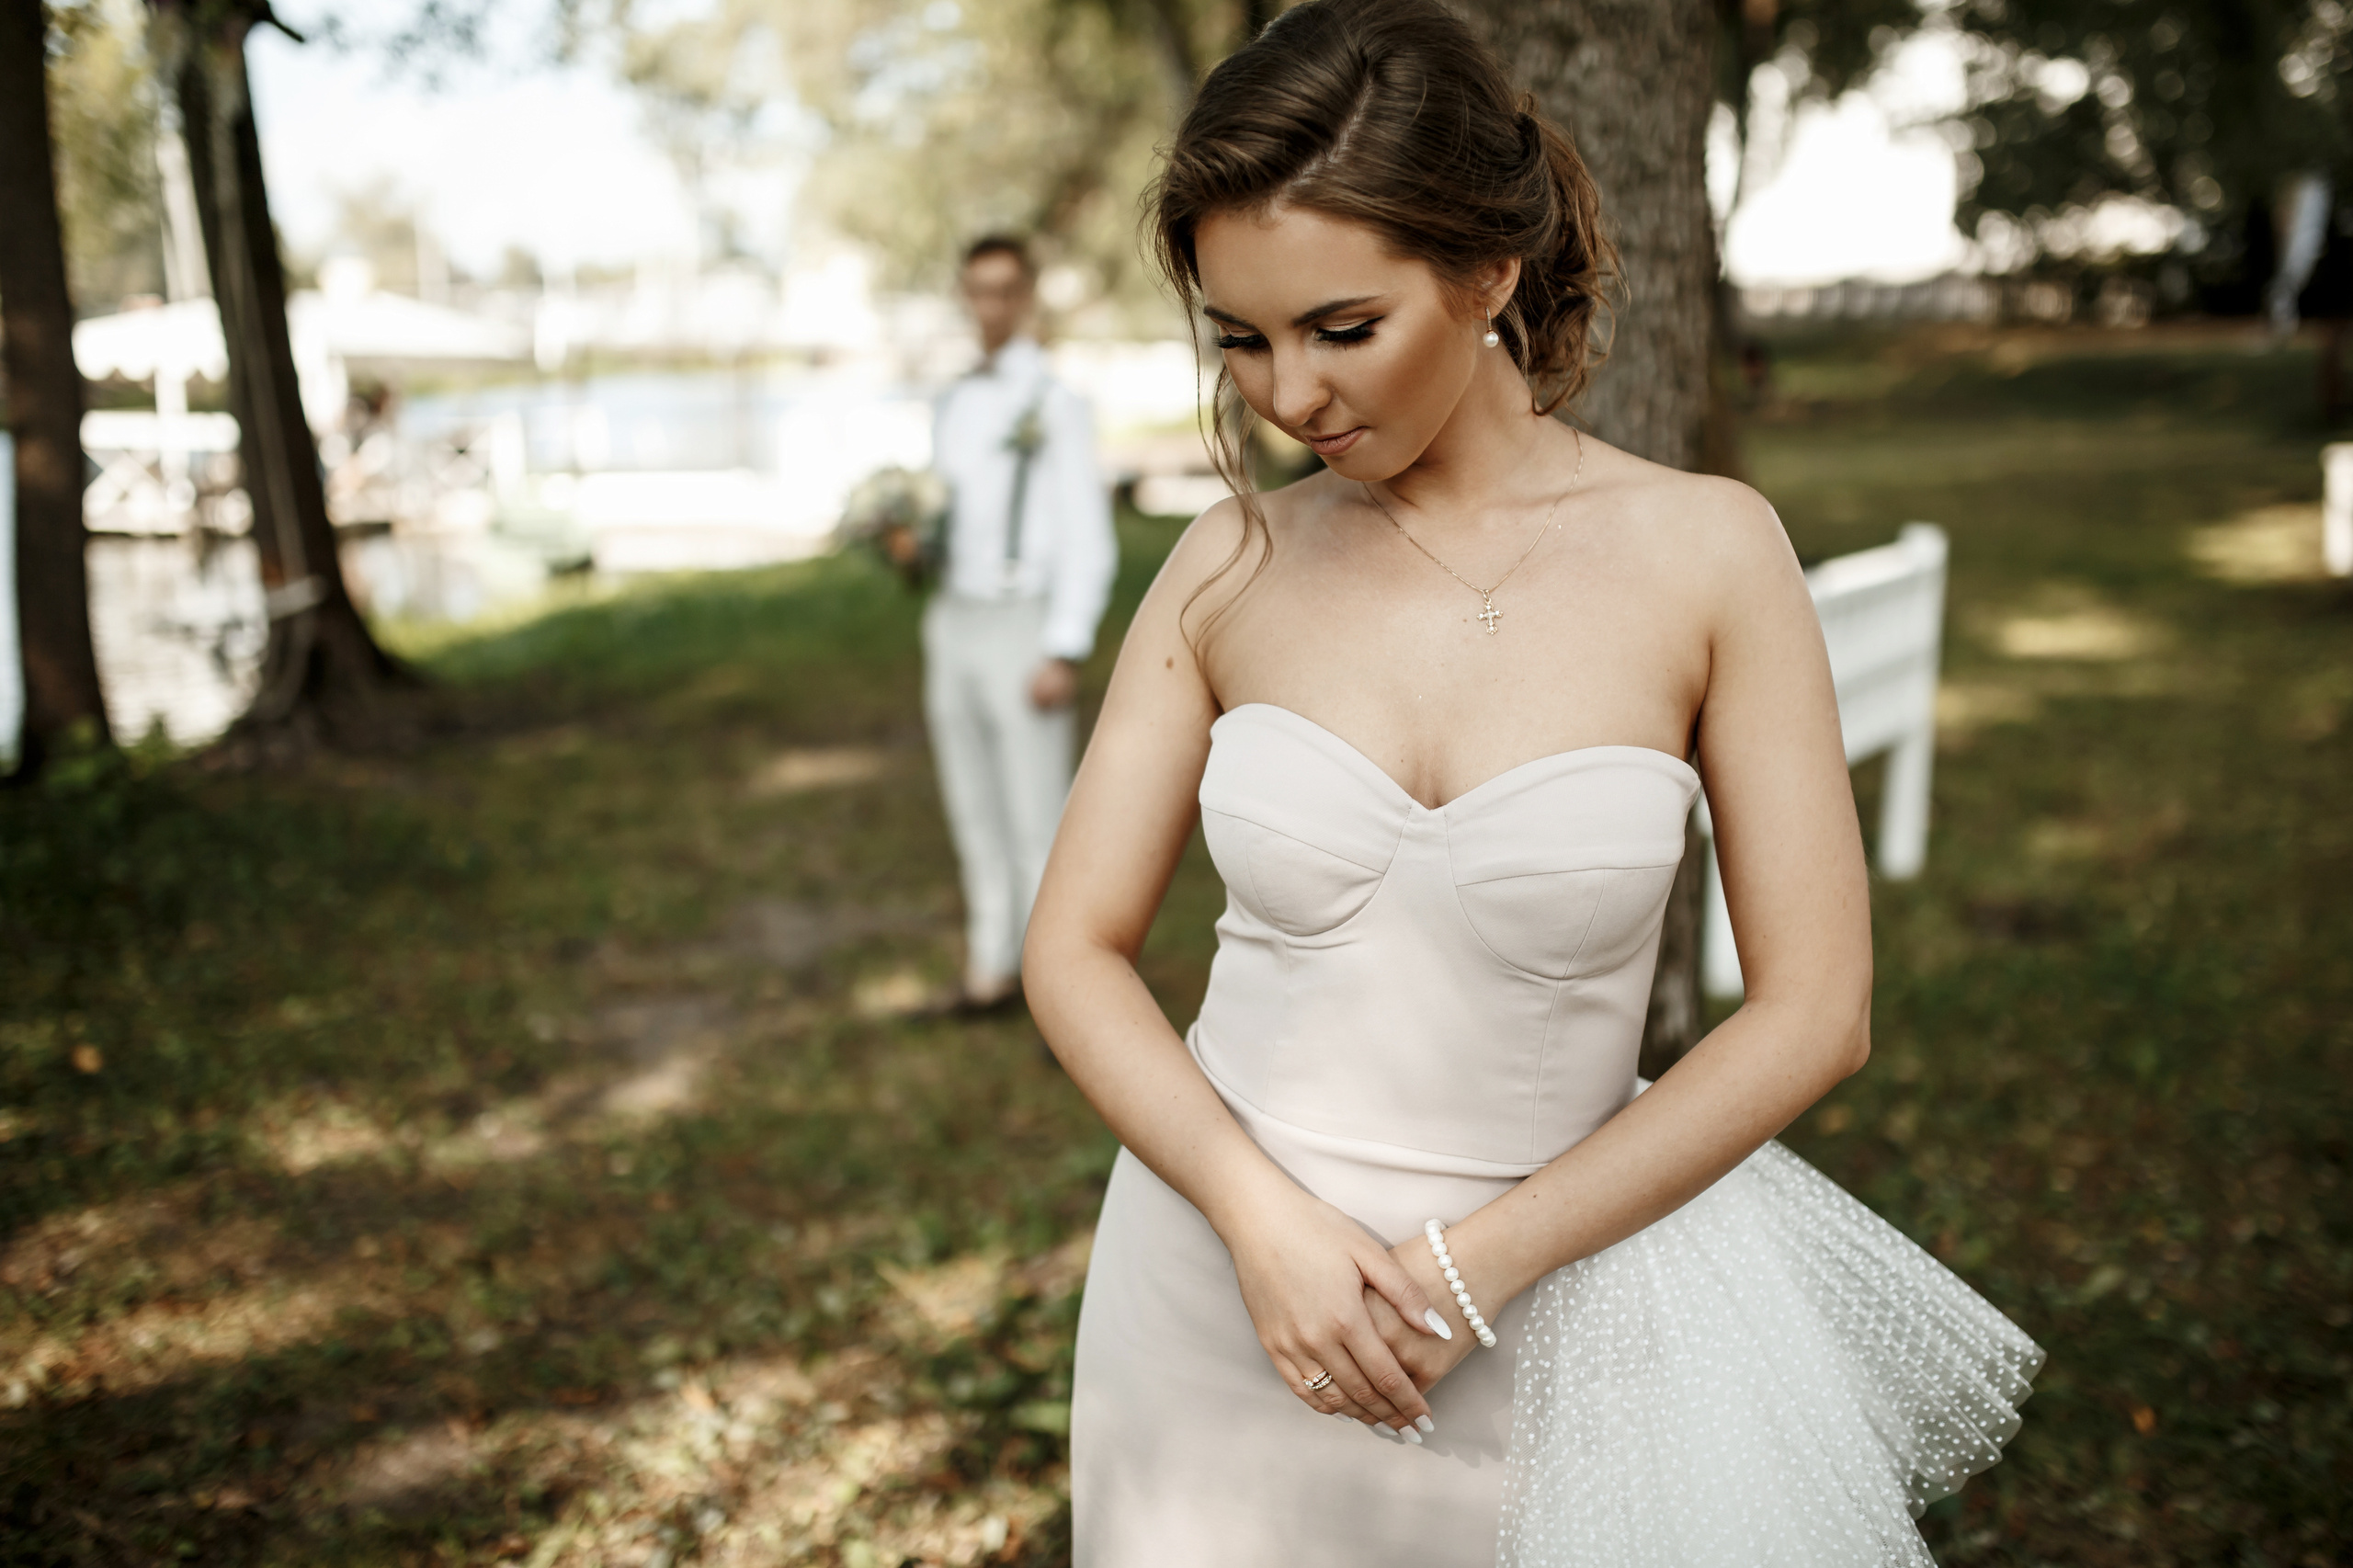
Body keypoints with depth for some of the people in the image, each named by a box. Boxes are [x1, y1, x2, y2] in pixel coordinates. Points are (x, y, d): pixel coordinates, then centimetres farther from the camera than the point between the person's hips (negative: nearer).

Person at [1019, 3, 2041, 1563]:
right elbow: (1076, 948, -3)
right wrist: (1265, 1219, -17)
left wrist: (1469, 1269, -13)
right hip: (1220, 1256, 2)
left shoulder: (1706, 550, -10)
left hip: (1527, 1312, -1)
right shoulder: (1231, 564, -5)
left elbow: (1815, 1012, -9)